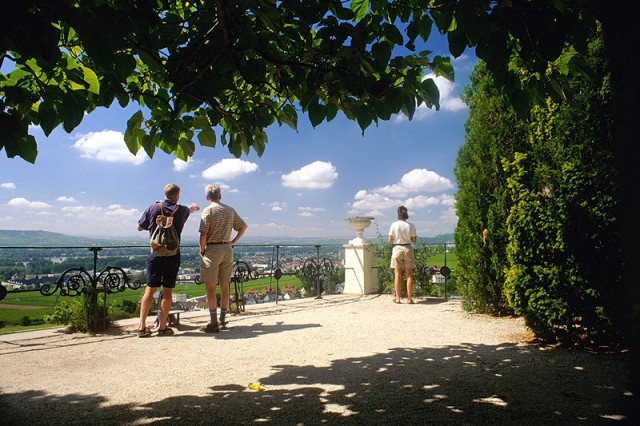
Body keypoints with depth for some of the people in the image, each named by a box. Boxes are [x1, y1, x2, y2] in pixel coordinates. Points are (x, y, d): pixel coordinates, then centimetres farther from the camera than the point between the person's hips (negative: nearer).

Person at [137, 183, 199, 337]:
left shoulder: (153, 208, -1)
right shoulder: (181, 210, 0)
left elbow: (140, 227, 10)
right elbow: (189, 210, 25)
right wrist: (193, 207, 49)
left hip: (155, 254, 1)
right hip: (172, 255, -1)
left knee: (150, 290, 6)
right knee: (167, 291, 4)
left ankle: (142, 326, 5)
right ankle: (163, 327, 8)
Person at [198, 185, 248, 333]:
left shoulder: (208, 211, -8)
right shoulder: (230, 210, 9)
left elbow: (203, 234, -16)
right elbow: (243, 226, 13)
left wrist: (202, 250, -3)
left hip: (212, 249, -6)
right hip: (227, 249, 6)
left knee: (210, 287, -1)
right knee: (224, 286, 13)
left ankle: (214, 323, -2)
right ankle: (223, 319, 21)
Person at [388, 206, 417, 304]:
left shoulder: (394, 225, -7)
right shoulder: (411, 226, -2)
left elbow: (390, 240, -5)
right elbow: (414, 240, 1)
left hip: (397, 249, -1)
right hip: (408, 249, 1)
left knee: (398, 275, 6)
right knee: (409, 275, 8)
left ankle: (398, 298, 10)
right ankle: (409, 298, 11)